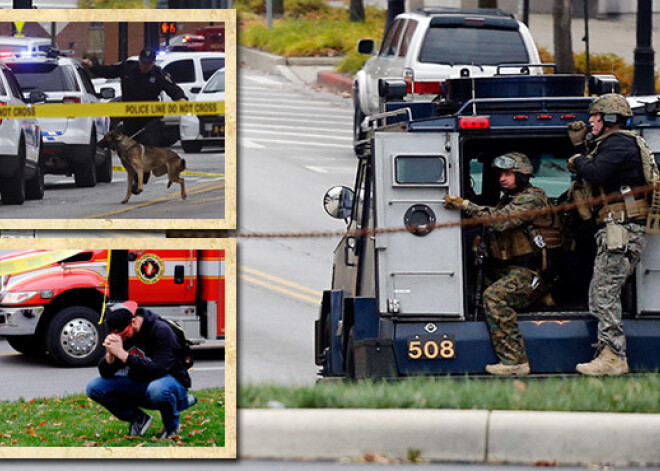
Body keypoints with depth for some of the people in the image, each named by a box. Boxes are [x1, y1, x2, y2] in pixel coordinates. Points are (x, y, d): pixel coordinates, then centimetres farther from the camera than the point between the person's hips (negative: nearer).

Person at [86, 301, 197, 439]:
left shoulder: (161, 331, -22)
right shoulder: (119, 333, -5)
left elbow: (157, 371, -34)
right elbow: (105, 374, -6)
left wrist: (123, 354, -38)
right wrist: (110, 355, -28)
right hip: (139, 385, 6)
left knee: (157, 389, -43)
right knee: (94, 388, -12)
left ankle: (171, 427, -11)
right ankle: (139, 419, 4)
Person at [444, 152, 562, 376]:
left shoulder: (531, 199, -9)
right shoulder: (508, 200, 23)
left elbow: (500, 220, -22)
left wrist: (464, 205, -22)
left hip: (530, 273, -9)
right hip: (506, 271, 10)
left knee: (494, 296, -29)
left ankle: (514, 361, -30)